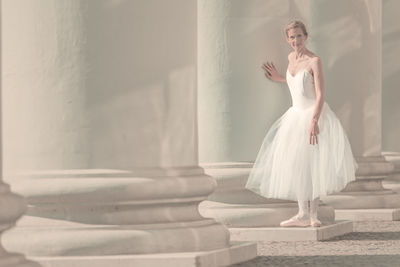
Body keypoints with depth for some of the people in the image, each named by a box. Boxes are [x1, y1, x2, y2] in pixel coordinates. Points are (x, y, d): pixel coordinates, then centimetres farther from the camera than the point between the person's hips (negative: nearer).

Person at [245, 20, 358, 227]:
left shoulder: (314, 61, -15)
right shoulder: (291, 57, 7)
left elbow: (320, 94, -20)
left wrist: (314, 121, -29)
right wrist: (279, 79, 18)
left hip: (314, 114, -7)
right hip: (296, 115, 7)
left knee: (313, 163, -4)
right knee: (296, 165, 6)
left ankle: (314, 214, 4)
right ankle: (303, 214, 12)